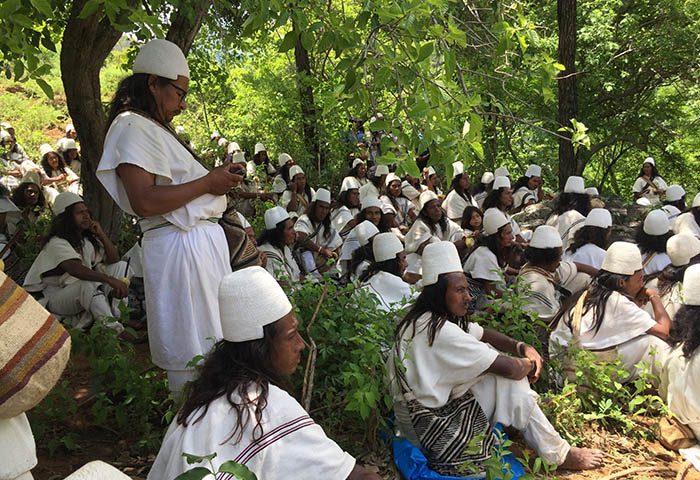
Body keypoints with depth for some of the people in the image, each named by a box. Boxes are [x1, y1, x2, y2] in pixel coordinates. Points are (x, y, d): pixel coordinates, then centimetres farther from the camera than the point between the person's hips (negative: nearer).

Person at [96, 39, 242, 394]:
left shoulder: (154, 128, 20)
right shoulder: (132, 127, -11)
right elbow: (144, 202, -23)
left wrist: (218, 180, 13)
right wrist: (207, 183, -15)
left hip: (203, 240, 11)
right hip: (181, 246, -10)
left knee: (210, 344, 16)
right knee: (191, 352, -3)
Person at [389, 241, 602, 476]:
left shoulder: (424, 320, 2)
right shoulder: (441, 331, -27)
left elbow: (484, 334, 13)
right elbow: (509, 368, -23)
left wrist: (522, 348, -2)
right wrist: (528, 366, -1)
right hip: (429, 430, -10)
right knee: (508, 379, -8)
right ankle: (558, 455, 8)